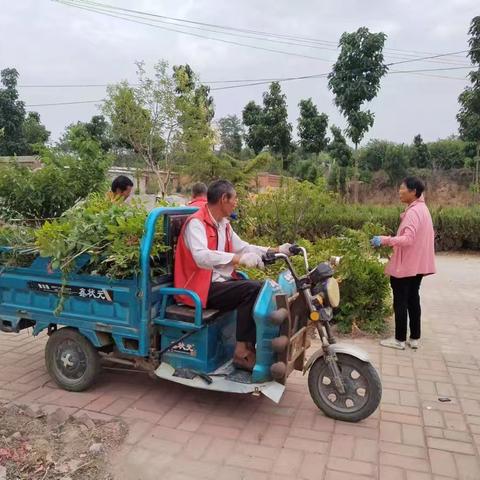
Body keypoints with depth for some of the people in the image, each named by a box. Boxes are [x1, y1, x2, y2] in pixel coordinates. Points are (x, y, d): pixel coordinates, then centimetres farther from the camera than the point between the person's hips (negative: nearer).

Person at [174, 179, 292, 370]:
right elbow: (201, 256, -32)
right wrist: (239, 258, -38)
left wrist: (276, 250, 10)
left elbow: (243, 247, 18)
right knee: (252, 290, -22)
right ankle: (243, 351, -15)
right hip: (201, 288, -9)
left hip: (221, 282, 9)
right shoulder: (196, 222, -15)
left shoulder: (223, 224, 14)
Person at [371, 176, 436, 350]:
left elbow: (408, 239, -28)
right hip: (417, 264, 10)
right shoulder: (422, 209, 12)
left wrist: (385, 240, -31)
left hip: (405, 265, -10)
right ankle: (415, 338, 21)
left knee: (400, 302, 0)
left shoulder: (412, 212, -19)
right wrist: (392, 241, 21)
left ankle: (400, 339, 9)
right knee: (413, 300, 14)